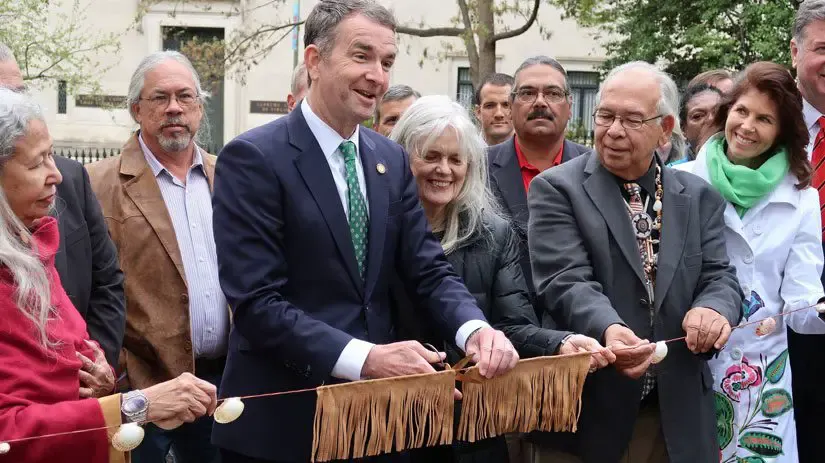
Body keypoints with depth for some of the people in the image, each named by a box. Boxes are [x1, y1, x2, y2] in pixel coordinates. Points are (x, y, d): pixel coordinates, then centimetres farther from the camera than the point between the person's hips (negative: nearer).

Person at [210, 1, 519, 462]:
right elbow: (256, 303, -19)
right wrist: (364, 358, -28)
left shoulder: (392, 159, 8)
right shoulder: (254, 158, -13)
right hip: (283, 420, -6)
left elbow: (428, 269, 5)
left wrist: (474, 329, -16)